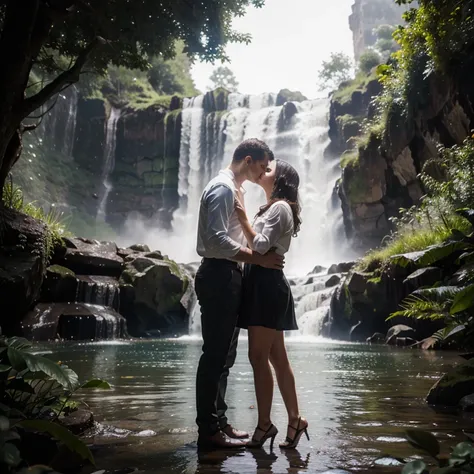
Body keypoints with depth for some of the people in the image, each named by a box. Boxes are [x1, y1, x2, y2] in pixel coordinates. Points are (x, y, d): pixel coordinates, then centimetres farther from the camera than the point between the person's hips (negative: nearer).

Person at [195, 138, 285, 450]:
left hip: (227, 276, 11)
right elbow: (217, 240, -22)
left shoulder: (234, 188, 21)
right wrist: (260, 259, -21)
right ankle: (209, 430, 2)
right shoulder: (223, 187, -11)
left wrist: (262, 252, 15)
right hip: (219, 276, -11)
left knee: (224, 355, 13)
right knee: (215, 355, -6)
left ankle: (218, 421, 22)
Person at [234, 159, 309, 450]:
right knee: (276, 358, 10)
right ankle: (294, 420, 16)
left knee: (258, 357, -7)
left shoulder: (280, 207, -8)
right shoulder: (273, 208, 23)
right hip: (263, 285, 10)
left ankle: (265, 424, 2)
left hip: (267, 286, -10)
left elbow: (260, 246, -18)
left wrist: (244, 219, -10)